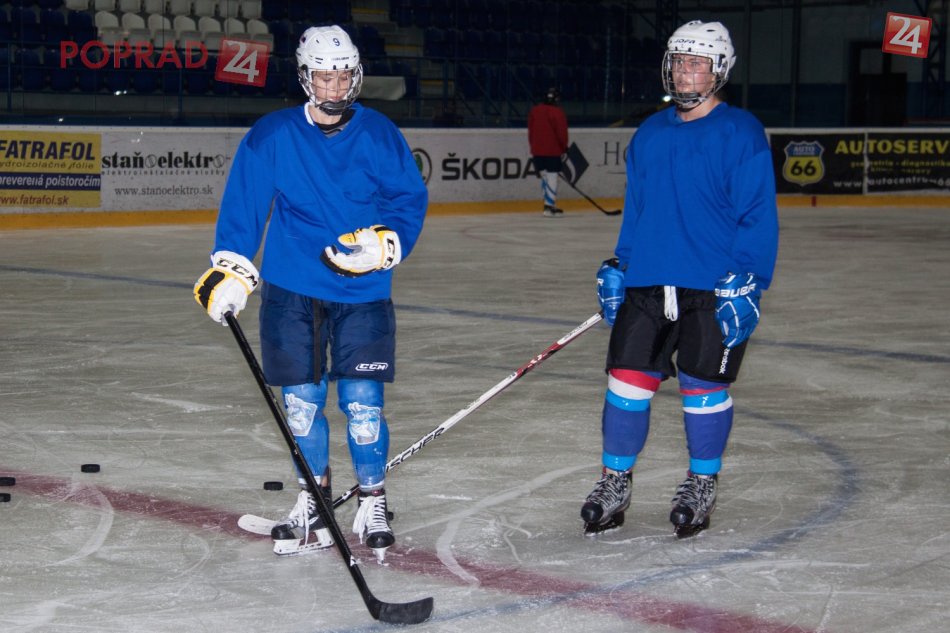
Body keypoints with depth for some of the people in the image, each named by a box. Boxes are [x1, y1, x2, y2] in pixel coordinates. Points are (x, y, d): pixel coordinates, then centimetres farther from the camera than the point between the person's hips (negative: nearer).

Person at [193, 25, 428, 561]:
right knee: (301, 402, 7)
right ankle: (314, 502, 26)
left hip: (363, 294, -1)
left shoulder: (380, 134, -2)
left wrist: (384, 245, -15)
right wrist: (230, 270, -11)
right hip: (292, 291, 1)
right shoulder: (272, 136, -3)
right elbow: (243, 206, -2)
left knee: (363, 403, -4)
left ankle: (374, 502, 15)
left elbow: (412, 200, 2)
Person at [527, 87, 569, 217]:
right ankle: (549, 206, -11)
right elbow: (562, 132, -10)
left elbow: (530, 131, 13)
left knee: (545, 176, 15)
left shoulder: (534, 111, 8)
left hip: (537, 151, 6)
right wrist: (564, 148, 3)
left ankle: (550, 204, 19)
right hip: (553, 150, -6)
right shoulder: (557, 113, -11)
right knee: (551, 176, -5)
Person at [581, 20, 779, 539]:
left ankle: (702, 486, 22)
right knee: (628, 379, 3)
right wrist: (618, 267, 14)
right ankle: (614, 484, 16)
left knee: (704, 386, 5)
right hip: (648, 282, 5)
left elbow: (758, 215, -9)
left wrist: (746, 282, -15)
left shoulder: (741, 133, -6)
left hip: (715, 288, -4)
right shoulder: (649, 134, 12)